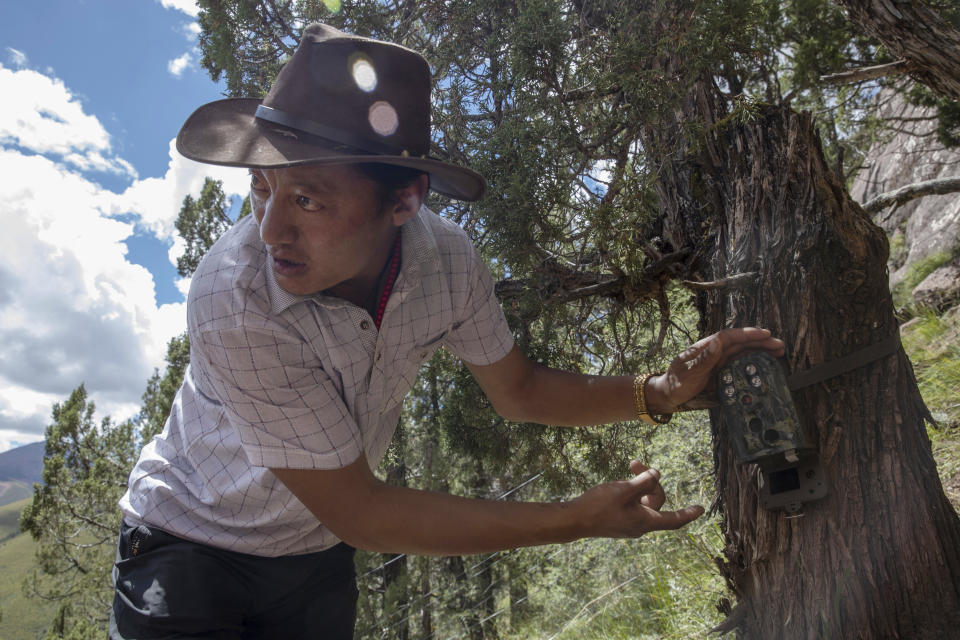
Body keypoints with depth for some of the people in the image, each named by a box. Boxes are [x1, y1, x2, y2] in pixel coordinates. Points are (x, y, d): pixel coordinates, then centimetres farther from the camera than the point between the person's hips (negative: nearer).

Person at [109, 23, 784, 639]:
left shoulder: (445, 258, -22)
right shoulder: (235, 305, -36)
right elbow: (355, 510, -29)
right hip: (191, 548, -3)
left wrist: (659, 392, -18)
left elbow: (518, 390, -3)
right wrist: (579, 518, -30)